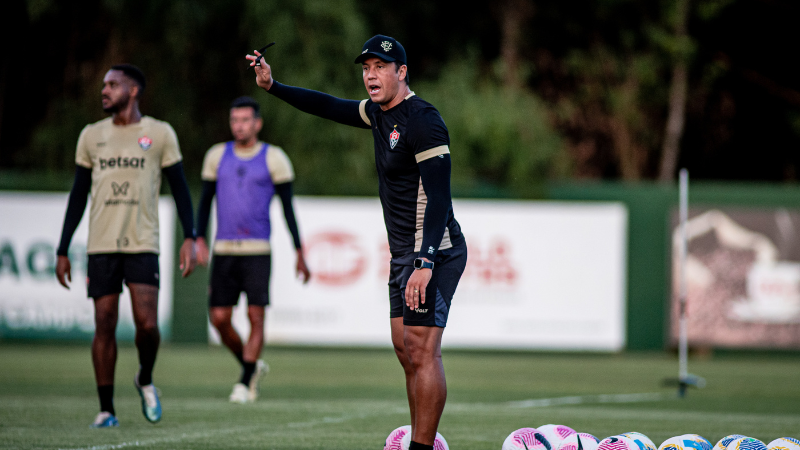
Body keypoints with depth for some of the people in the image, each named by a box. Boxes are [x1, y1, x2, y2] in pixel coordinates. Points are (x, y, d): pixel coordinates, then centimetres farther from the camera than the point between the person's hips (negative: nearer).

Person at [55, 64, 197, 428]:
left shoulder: (160, 134, 3)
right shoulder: (91, 136, 10)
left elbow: (179, 189, 6)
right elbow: (78, 196, 13)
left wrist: (189, 238, -6)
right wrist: (62, 251, 10)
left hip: (143, 245, -2)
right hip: (101, 246, 2)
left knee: (147, 325, -13)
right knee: (104, 325, -1)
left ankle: (145, 380, 17)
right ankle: (106, 409, 6)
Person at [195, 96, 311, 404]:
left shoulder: (274, 158, 1)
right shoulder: (217, 156, 10)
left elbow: (288, 208, 3)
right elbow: (205, 201, 14)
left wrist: (300, 255, 1)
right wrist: (199, 240, 0)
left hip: (257, 251, -3)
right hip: (223, 251, 3)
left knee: (255, 315, -9)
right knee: (219, 318, -1)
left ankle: (245, 383, -1)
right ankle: (252, 366, 21)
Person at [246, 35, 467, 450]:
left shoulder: (422, 120, -17)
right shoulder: (379, 112, 12)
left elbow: (439, 197, -22)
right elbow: (330, 108, 28)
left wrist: (425, 263, -29)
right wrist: (272, 86, 23)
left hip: (433, 253, -10)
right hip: (404, 253, 10)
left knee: (422, 352, -13)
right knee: (405, 349, 10)